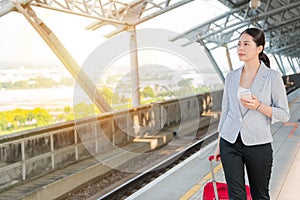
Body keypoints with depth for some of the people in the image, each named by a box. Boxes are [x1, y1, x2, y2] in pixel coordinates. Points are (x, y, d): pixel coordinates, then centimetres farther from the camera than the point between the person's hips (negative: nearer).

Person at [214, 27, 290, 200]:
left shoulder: (273, 77, -6)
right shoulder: (231, 76, 6)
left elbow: (284, 114, -4)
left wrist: (259, 106, -21)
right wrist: (219, 144, 13)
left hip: (258, 145, -3)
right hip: (230, 143, 3)